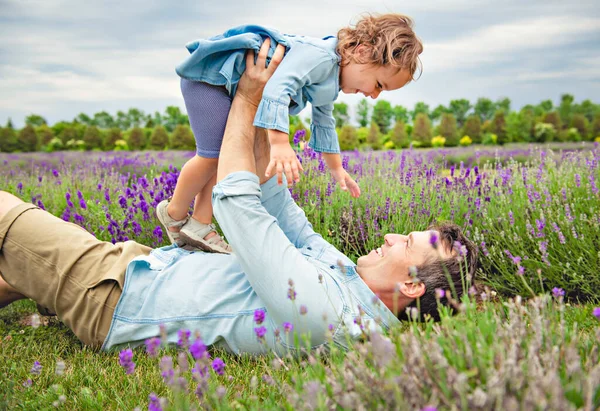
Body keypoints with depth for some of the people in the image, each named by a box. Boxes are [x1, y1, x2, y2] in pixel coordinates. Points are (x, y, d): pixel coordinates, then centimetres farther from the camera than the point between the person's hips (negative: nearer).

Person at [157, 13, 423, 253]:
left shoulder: (331, 82, 7)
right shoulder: (319, 57, -28)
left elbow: (323, 123, 22)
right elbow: (277, 86, -44)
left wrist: (336, 168, 24)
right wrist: (280, 142, -55)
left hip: (234, 89, 10)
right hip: (210, 73, -10)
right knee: (213, 154, -9)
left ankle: (200, 224, 8)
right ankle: (175, 214, 12)